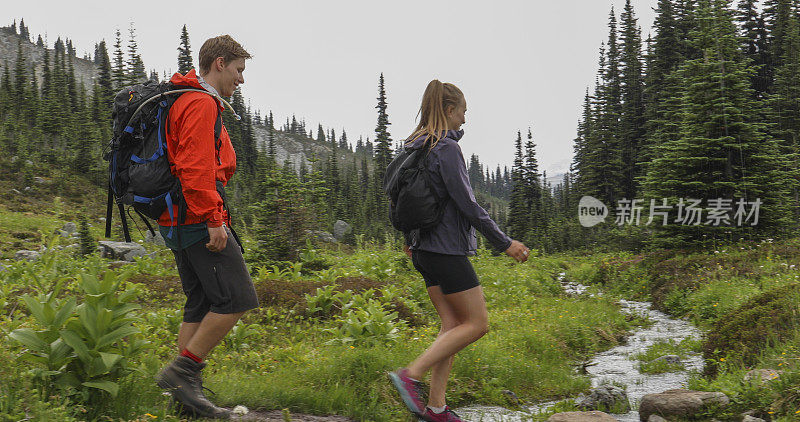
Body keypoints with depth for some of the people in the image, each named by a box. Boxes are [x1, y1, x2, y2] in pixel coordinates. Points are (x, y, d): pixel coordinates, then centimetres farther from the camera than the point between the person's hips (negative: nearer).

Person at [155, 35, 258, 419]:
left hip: (177, 221, 11)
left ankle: (186, 389, 11)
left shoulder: (184, 101, 24)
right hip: (198, 217, -11)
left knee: (201, 305, 10)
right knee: (238, 297, -11)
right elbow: (196, 167, -21)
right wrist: (214, 220, -23)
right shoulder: (201, 103, -10)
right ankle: (182, 370, -7)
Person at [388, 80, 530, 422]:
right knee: (476, 324, 0)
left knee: (452, 324, 11)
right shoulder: (446, 147, -15)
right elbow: (466, 203, -19)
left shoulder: (414, 147, 11)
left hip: (424, 249, 9)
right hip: (447, 249, -9)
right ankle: (411, 375, -8)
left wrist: (408, 238, 33)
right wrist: (504, 243, -13)